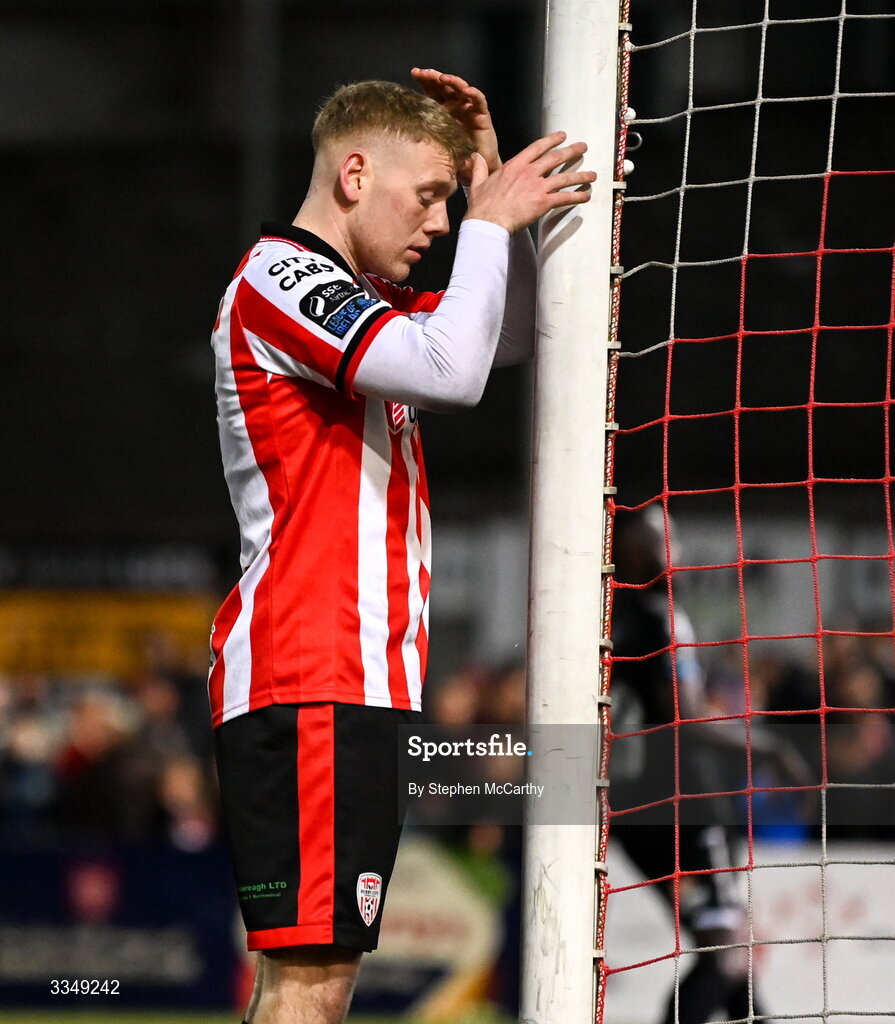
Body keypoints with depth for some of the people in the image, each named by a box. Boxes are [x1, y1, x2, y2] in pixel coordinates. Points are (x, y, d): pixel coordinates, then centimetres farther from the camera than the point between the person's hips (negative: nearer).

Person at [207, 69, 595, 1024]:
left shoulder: (358, 295, 21)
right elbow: (451, 369, -24)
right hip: (311, 690, -10)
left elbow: (508, 336, 30)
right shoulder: (278, 280, -10)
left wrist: (491, 187, 17)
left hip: (357, 681, 10)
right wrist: (489, 221, -10)